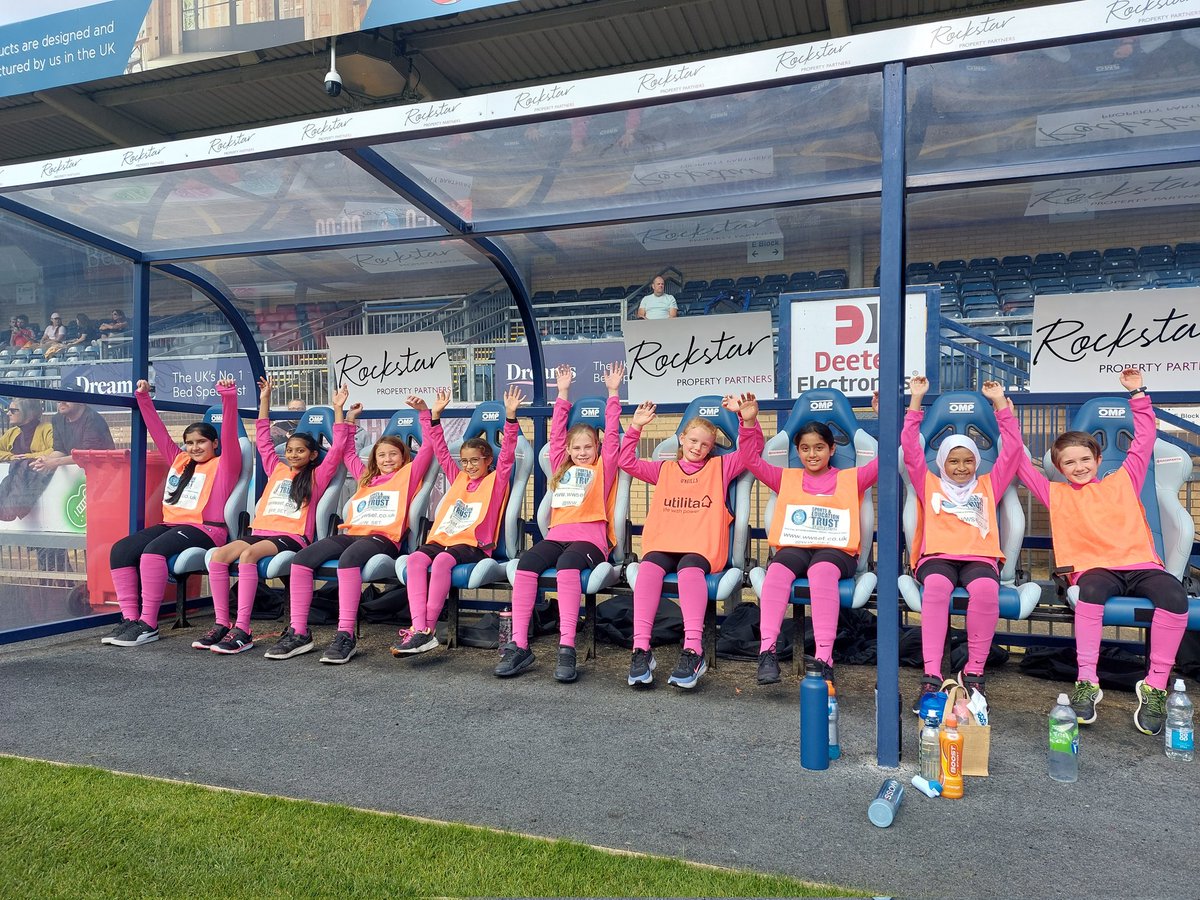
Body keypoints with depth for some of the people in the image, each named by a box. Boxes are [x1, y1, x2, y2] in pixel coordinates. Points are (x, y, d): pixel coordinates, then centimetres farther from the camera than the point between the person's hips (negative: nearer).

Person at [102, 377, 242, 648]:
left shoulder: (224, 465, 4)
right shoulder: (180, 461, 23)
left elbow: (230, 434, -10)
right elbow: (159, 433, 25)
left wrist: (229, 398, -23)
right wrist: (143, 397, 22)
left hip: (204, 530, -7)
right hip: (171, 524, 7)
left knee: (153, 550, -32)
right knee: (121, 549, -15)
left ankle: (148, 624, -28)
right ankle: (129, 618, -17)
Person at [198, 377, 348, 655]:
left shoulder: (316, 476, 10)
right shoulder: (277, 469, 23)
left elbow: (337, 449, 1)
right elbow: (263, 439, 29)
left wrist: (338, 409, -1)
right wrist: (265, 400, 29)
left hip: (291, 537, -5)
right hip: (260, 531, 6)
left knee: (247, 555, -34)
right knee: (219, 555, -23)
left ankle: (242, 630, -37)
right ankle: (221, 624, -20)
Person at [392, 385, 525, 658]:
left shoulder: (496, 480, 10)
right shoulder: (459, 478, 24)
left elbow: (508, 452, -2)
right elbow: (441, 449, 25)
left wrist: (510, 415, -12)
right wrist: (436, 414, 20)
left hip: (473, 544, -5)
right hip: (442, 538, 5)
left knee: (443, 561, -36)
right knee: (416, 558, -28)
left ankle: (428, 628, -35)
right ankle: (419, 629, -40)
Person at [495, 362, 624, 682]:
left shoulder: (603, 467, 17)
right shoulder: (561, 466, 27)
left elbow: (612, 434, 11)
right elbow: (556, 433, 31)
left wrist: (613, 393, 12)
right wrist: (563, 394, 35)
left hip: (590, 537, -4)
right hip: (557, 535, 4)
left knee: (567, 564, -38)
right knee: (526, 562, -28)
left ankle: (567, 648, -42)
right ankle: (519, 646, -32)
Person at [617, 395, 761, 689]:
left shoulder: (720, 466, 21)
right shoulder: (665, 469, 26)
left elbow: (752, 449, 11)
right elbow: (627, 461, 21)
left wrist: (747, 420, -5)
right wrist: (635, 428, 11)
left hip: (702, 546, -2)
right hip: (663, 543, 2)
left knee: (689, 570, -38)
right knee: (649, 569, -33)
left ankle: (693, 650, -42)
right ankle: (641, 649, -36)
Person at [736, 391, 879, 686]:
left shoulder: (850, 479, 19)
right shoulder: (787, 478, 22)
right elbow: (752, 460, 15)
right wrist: (749, 422, 2)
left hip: (836, 550, -1)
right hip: (793, 548, 2)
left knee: (822, 571, -38)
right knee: (777, 571, -34)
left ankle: (824, 658, -43)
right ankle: (767, 650, -39)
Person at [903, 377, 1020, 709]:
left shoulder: (987, 486, 26)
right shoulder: (929, 485, 23)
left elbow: (1012, 448, 23)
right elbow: (910, 447, 16)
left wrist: (999, 402, 20)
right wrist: (916, 400, 15)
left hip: (979, 557, 1)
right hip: (936, 556, -1)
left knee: (986, 589, -36)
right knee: (937, 586, -37)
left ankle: (974, 672, -23)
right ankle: (931, 676, -39)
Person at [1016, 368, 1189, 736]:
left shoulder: (1122, 482, 23)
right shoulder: (1057, 494, 19)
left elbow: (1143, 441, 27)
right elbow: (1020, 462, 19)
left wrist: (1138, 395, 25)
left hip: (1140, 564, 2)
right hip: (1094, 568, -1)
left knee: (1174, 595, -31)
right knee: (1091, 590, -37)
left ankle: (1155, 686, -22)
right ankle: (1087, 683, -33)